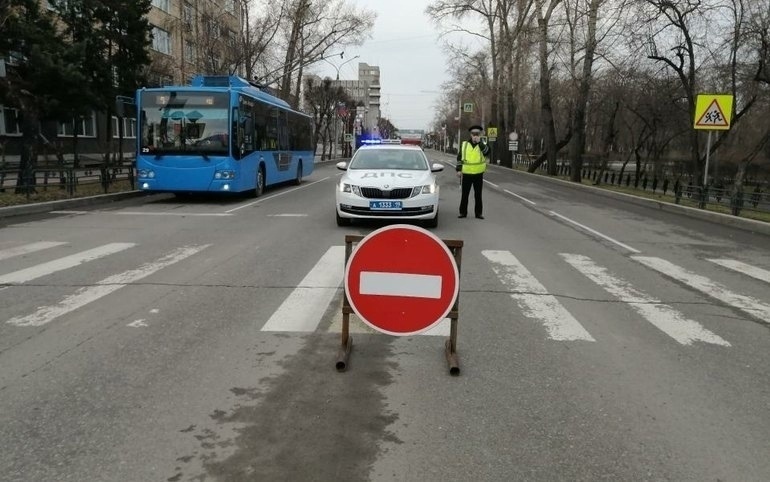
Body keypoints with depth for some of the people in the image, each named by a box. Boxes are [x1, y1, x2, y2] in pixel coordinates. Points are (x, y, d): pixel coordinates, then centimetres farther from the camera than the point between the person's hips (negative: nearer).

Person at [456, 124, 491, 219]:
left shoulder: (483, 145, 2)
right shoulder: (464, 144, 5)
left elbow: (487, 152, -21)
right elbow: (459, 157, 8)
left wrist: (479, 142, -23)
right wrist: (459, 169, 1)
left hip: (479, 174, -1)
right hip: (466, 174, 1)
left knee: (478, 195, 7)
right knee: (465, 194, 6)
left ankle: (479, 212, 14)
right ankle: (463, 212, 14)